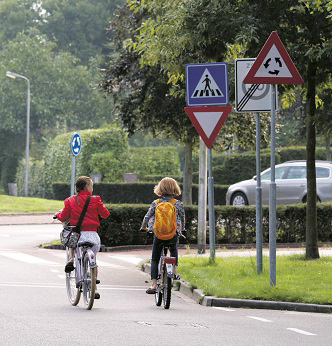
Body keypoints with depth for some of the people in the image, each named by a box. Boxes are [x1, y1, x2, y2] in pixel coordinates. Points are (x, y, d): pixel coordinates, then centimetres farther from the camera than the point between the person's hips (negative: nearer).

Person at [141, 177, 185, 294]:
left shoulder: (156, 203, -2)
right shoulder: (178, 204, -2)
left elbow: (147, 217, 4)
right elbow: (182, 219, 11)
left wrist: (144, 227, 24)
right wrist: (181, 229, 31)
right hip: (173, 234, 1)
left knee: (154, 260, 9)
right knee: (174, 249, 35)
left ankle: (154, 285, -2)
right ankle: (174, 271, 25)